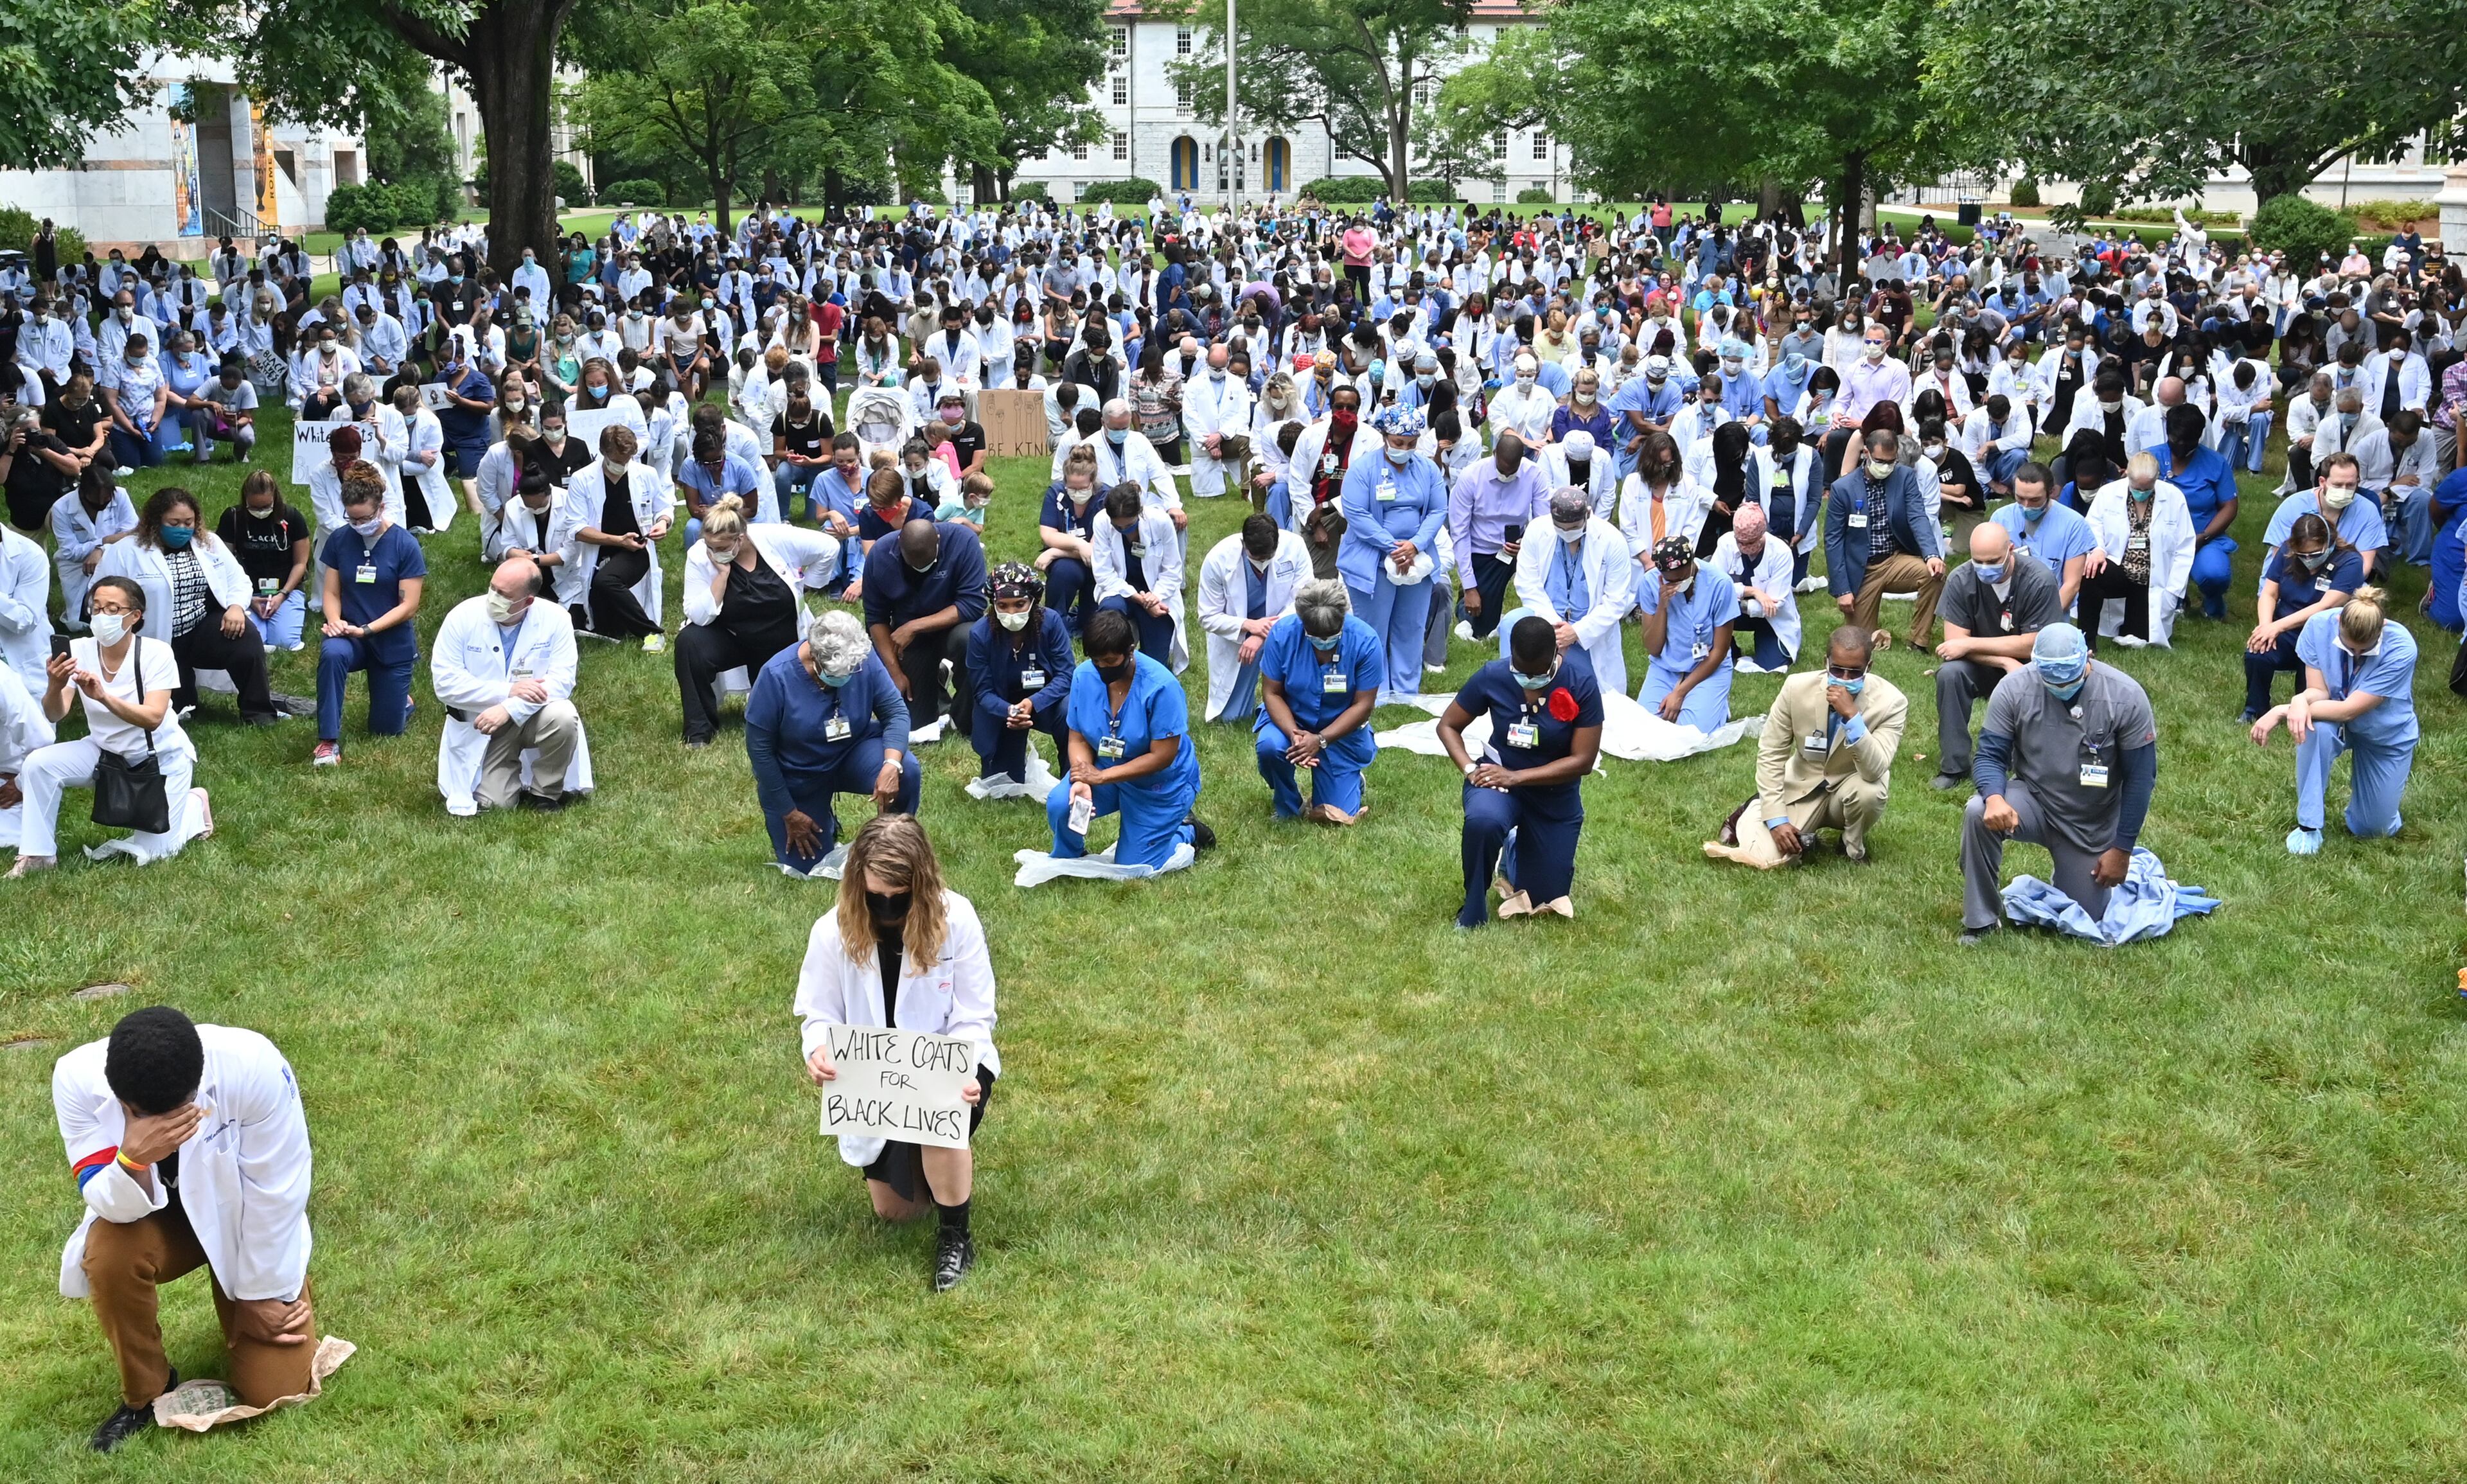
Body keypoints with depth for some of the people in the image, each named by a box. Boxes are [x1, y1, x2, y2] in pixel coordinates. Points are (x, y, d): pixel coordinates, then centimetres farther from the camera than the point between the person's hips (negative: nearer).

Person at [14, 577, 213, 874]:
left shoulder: (156, 653, -22)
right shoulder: (79, 651, -14)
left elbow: (153, 718, -32)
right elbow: (55, 715, -22)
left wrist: (103, 696, -47)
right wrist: (54, 687, -45)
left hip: (161, 755, -3)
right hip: (105, 750, 3)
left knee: (152, 851, -8)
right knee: (38, 763, -21)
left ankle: (194, 804, 23)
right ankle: (38, 854, -5)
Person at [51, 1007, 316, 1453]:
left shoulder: (255, 1068, -36)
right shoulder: (77, 1079, -29)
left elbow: (275, 1193, -22)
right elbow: (109, 1206, -25)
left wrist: (258, 1295, -12)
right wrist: (133, 1161, -48)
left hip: (247, 1217, -1)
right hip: (155, 1216, 1)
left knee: (274, 1390, -8)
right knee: (108, 1254, -34)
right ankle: (145, 1394, -6)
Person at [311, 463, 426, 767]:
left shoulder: (405, 545, -13)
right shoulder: (339, 540, -4)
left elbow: (408, 606, -13)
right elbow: (332, 593, 2)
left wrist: (366, 630, -22)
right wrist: (335, 620, -20)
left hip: (392, 643, -1)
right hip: (351, 636, 1)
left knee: (386, 730, 6)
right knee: (332, 654, -37)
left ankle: (401, 701, 43)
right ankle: (328, 741, -27)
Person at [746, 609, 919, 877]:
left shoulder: (864, 659, -19)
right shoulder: (776, 676, -27)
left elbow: (896, 712, -16)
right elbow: (759, 748, -18)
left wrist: (891, 765, -37)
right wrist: (789, 814, -13)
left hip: (854, 755, 1)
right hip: (799, 778, -1)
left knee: (908, 772, -29)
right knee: (808, 866, -1)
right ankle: (823, 822, 33)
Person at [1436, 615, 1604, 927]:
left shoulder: (1581, 683, -21)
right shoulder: (1492, 677, -17)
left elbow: (1582, 760, -19)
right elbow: (1448, 726, -3)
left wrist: (1516, 777, -25)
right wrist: (1469, 769, -21)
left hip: (1554, 792, 1)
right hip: (1497, 775, -1)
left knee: (1545, 895, 9)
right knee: (1483, 819, -39)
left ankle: (1517, 850, 44)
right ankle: (1472, 916, -15)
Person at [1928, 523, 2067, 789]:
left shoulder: (2039, 580, -21)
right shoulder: (1960, 581, -13)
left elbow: (2035, 645, -21)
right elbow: (1955, 642, -16)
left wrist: (1970, 644, -23)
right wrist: (2006, 662, -28)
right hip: (1982, 667, 2)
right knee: (1949, 674, -28)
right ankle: (1954, 767, -17)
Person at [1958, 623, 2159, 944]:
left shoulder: (2126, 697, -19)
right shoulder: (2014, 688, -17)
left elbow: (2140, 778, -11)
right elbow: (1990, 756, -12)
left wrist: (2122, 849, -9)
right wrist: (1994, 797, -36)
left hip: (2092, 827, 0)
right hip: (2033, 802, 0)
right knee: (1978, 814, -33)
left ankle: (2082, 871, 40)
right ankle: (1981, 921, -15)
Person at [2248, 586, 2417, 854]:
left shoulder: (2401, 648, -33)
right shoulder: (2320, 626, -25)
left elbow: (2348, 710, -33)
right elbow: (2318, 691, -18)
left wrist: (2281, 711, -35)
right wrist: (2301, 701, -42)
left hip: (2386, 735, -1)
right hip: (2336, 721, 1)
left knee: (2370, 830, 0)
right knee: (2315, 728, -37)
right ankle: (2308, 826, -21)